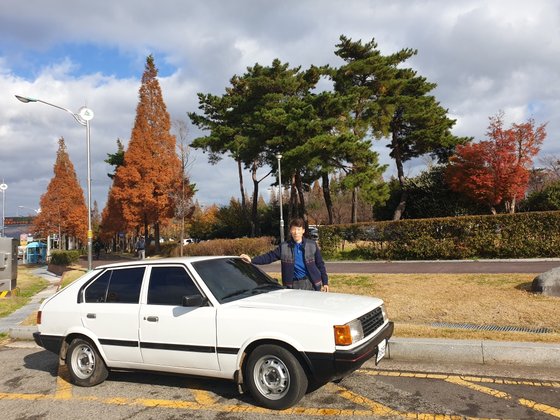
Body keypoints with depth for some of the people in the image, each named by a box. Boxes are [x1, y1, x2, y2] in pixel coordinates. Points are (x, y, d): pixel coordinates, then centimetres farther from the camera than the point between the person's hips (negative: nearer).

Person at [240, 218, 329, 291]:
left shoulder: (312, 245, 1)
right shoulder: (284, 246, 1)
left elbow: (320, 264, 5)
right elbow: (269, 256, -3)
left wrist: (325, 282, 2)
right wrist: (252, 260, -16)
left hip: (311, 284, 0)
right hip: (293, 285, 1)